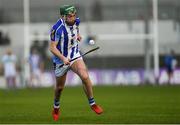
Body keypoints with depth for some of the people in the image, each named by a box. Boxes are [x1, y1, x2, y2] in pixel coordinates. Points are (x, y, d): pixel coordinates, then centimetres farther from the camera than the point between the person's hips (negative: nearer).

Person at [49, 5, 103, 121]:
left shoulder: (76, 21, -8)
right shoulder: (58, 28, -26)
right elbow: (52, 47, -22)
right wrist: (63, 58, -34)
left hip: (75, 55, 3)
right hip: (61, 59, -3)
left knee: (85, 77, -22)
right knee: (60, 87, 13)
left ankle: (92, 103, -7)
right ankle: (56, 107, 43)